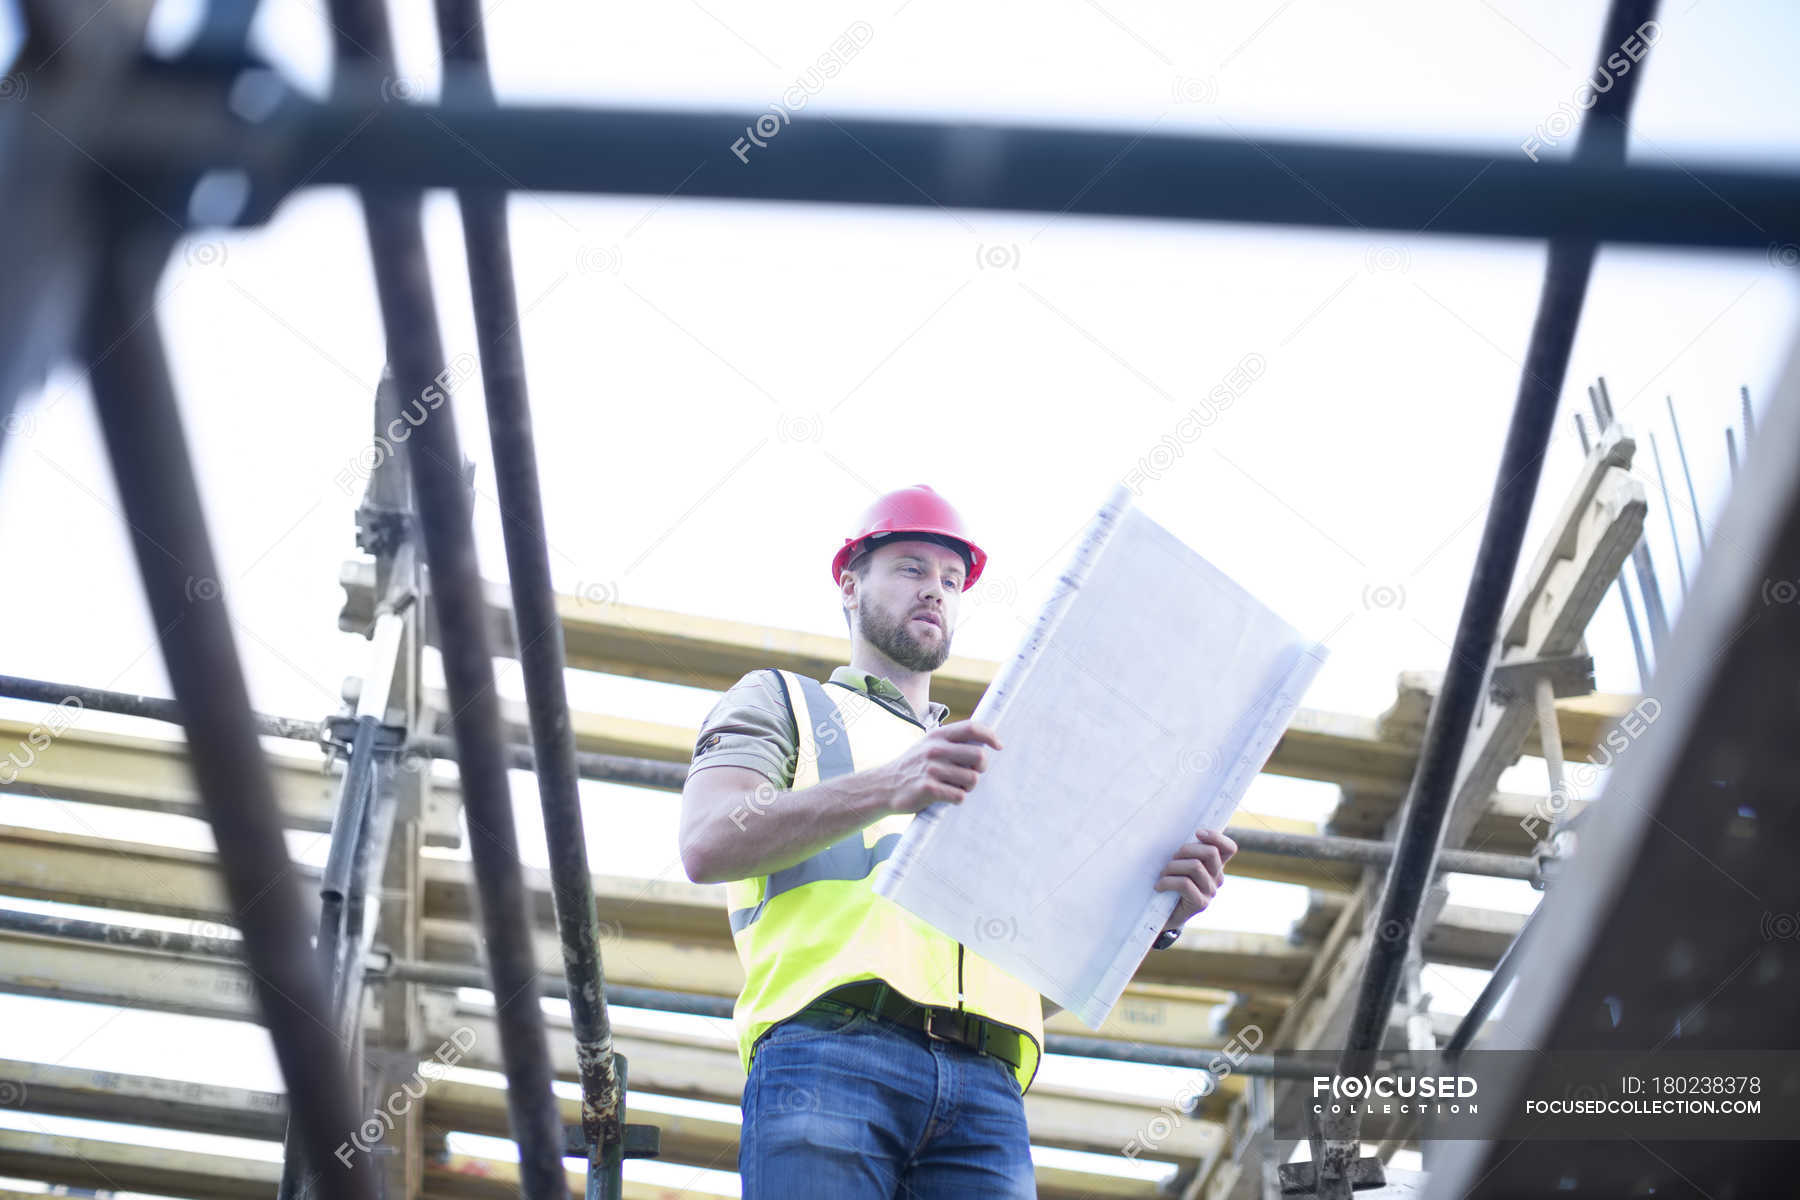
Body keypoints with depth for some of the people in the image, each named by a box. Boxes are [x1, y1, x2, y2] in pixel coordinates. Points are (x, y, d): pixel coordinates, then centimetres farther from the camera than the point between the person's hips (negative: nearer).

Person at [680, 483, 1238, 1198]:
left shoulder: (984, 763, 36)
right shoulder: (781, 700, 23)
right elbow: (706, 846, 1)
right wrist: (884, 790, -14)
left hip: (985, 1086, 4)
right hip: (828, 1052, -3)